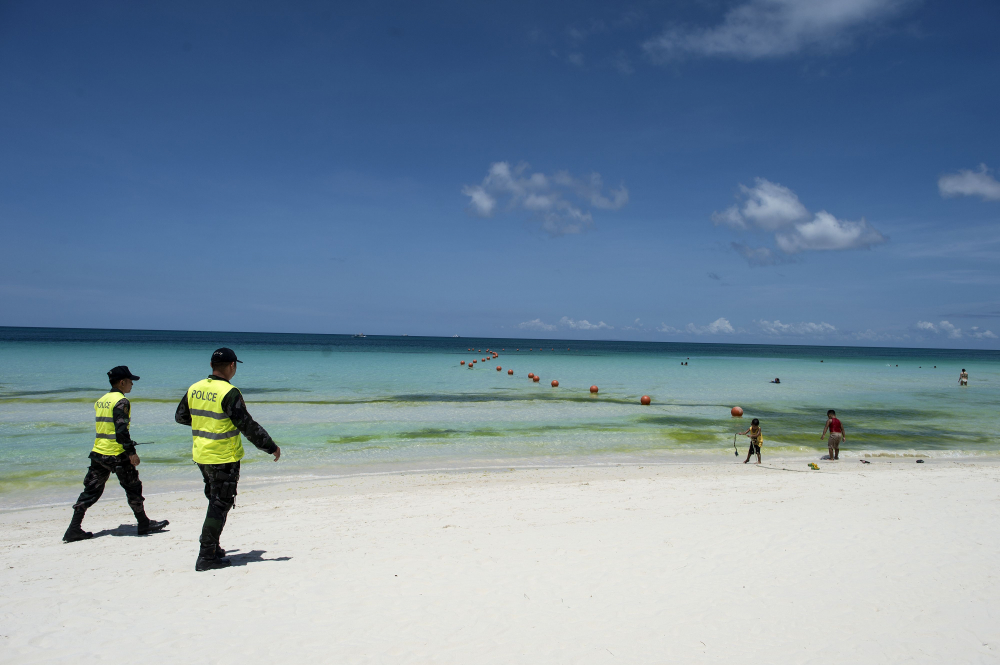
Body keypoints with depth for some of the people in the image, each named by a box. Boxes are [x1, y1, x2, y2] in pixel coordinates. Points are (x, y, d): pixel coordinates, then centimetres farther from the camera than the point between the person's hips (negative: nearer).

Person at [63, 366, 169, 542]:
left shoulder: (100, 400, 13)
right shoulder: (121, 401, -13)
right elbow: (121, 429, -20)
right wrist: (131, 452, -18)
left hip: (98, 453, 8)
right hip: (116, 455, -8)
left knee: (90, 491, 11)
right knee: (133, 489, 5)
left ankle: (74, 529, 9)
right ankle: (144, 524, 15)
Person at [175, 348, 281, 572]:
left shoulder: (194, 389, 3)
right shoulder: (229, 392, -19)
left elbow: (180, 416, 16)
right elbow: (247, 425, -18)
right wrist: (271, 447, -9)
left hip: (201, 455, 7)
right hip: (224, 459, -7)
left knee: (216, 501, 21)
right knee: (220, 505, 1)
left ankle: (213, 548, 30)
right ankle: (206, 557, 4)